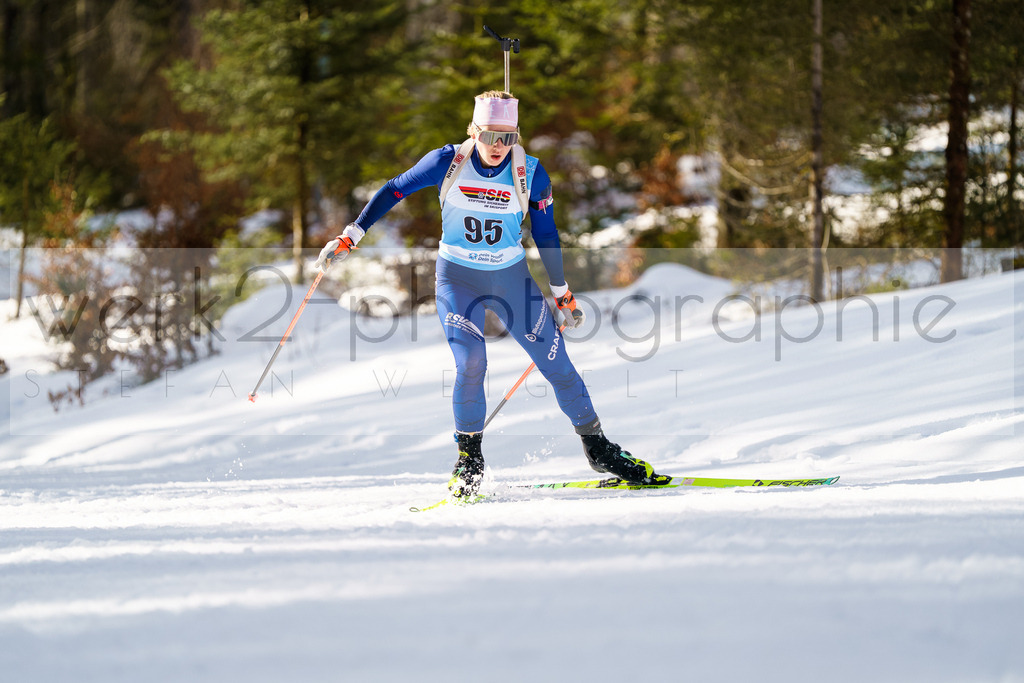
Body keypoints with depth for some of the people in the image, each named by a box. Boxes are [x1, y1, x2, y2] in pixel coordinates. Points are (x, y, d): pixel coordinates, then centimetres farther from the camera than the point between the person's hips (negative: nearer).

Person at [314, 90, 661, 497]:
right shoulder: (448, 162, -13)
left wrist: (563, 295, 9)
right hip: (458, 279, -2)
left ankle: (597, 448, 15)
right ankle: (469, 457, 0)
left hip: (512, 278, 2)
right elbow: (391, 192, -3)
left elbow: (546, 235, 3)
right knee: (470, 364, -20)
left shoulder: (530, 174, -9)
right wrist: (348, 239, -6)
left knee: (555, 361, -1)